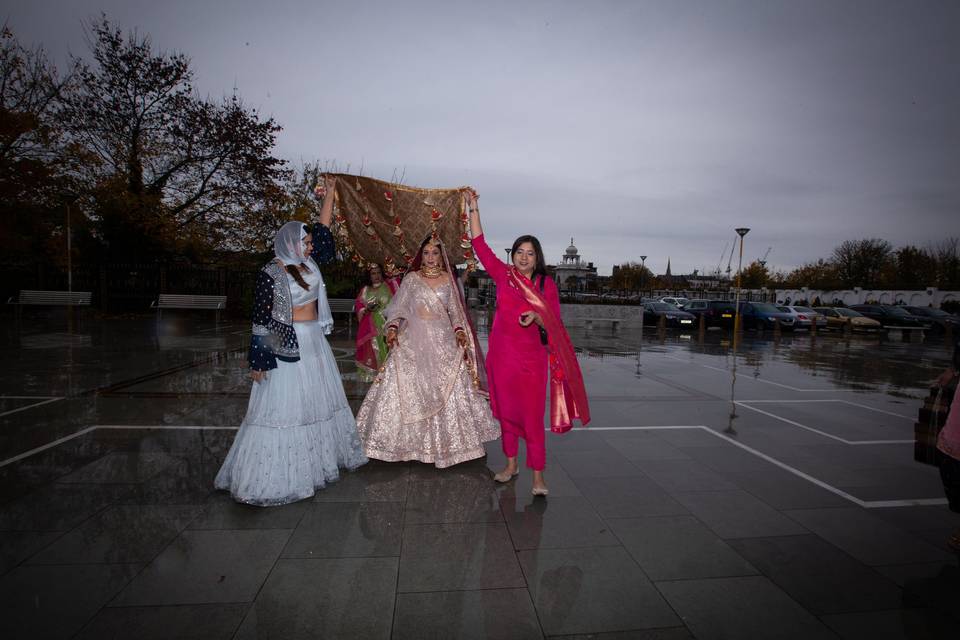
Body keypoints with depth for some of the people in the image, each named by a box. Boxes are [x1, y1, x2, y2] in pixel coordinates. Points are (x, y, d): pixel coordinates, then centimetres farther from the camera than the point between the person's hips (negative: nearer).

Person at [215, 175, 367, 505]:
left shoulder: (309, 264, 6)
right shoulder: (270, 274, -12)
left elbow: (323, 228, 16)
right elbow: (261, 319, -11)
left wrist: (330, 192, 18)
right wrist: (259, 360, -13)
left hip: (315, 343, 7)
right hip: (286, 347, -7)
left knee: (319, 400, 15)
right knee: (284, 407, -2)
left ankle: (320, 457, 32)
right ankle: (273, 473, 10)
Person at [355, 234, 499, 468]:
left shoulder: (448, 279, 8)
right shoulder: (411, 278, 5)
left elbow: (455, 311, 10)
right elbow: (398, 307, 4)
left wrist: (460, 331, -5)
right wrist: (392, 327, -11)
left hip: (444, 342, 1)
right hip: (413, 342, -1)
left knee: (448, 390, 1)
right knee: (408, 389, -1)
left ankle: (444, 443, 16)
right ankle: (412, 441, 13)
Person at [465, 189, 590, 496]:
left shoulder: (546, 284, -1)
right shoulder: (503, 275, 2)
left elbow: (555, 323, -2)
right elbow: (479, 244, 1)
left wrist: (536, 317, -22)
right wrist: (473, 207, 0)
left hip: (532, 357, -2)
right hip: (502, 355, 2)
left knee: (532, 416, -2)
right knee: (506, 411, 12)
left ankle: (538, 475, 8)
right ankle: (511, 464, 29)